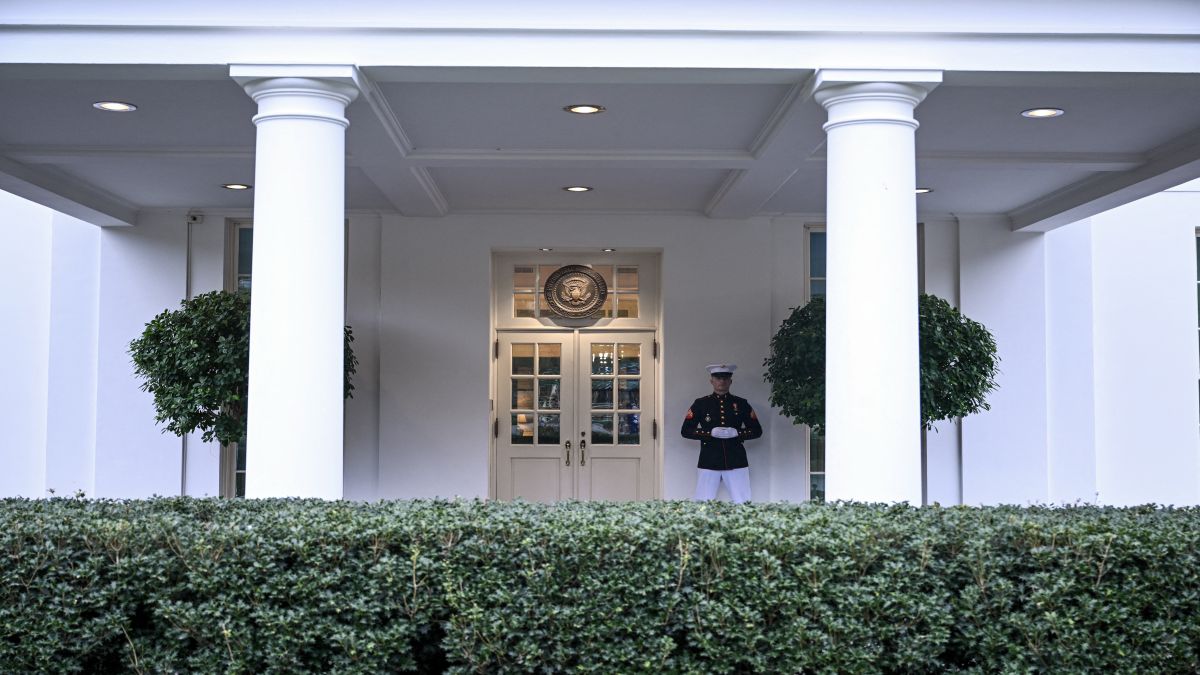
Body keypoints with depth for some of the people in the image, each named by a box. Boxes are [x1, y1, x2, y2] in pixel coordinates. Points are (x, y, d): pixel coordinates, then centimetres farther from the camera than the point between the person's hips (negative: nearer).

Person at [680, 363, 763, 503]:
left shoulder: (741, 404, 8)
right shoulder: (701, 404, 5)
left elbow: (757, 430, 8)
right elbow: (686, 431, 1)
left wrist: (736, 433, -10)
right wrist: (711, 433, -12)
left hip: (737, 462, 1)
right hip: (709, 462, -1)